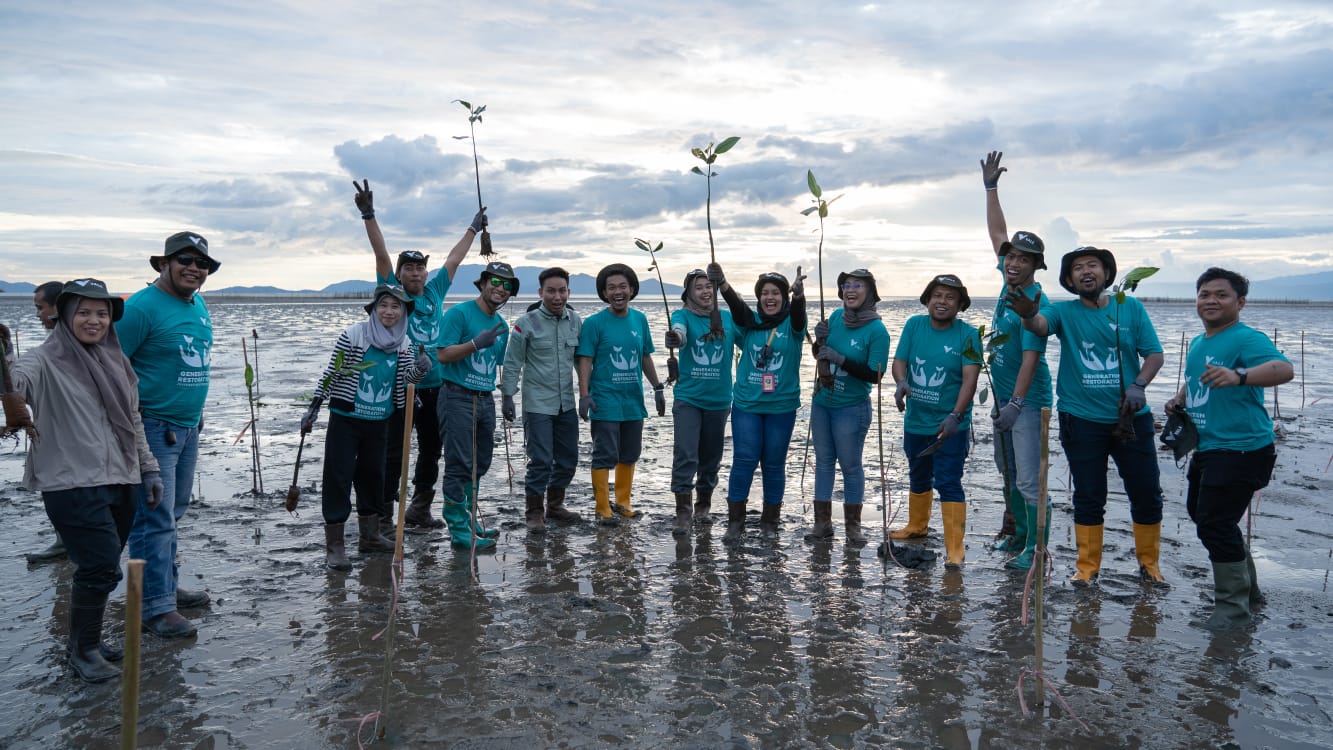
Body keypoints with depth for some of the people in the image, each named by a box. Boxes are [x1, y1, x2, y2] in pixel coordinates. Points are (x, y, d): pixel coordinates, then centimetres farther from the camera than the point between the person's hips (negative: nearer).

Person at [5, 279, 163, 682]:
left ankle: (84, 638, 33)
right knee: (101, 568, -7)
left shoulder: (116, 361, 12)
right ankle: (83, 649, 13)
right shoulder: (47, 361, -7)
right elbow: (16, 384, -28)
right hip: (74, 486, -6)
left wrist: (148, 468, 17)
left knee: (100, 568, 14)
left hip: (121, 482, 6)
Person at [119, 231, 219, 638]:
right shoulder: (142, 307, -15)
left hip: (188, 427, 9)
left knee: (173, 514, 18)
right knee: (155, 519, -5)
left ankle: (167, 585, 30)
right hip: (153, 427, -8)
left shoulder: (199, 306, 11)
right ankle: (157, 607, 3)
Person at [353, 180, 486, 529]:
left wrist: (474, 228, 31)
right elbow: (381, 254, -11)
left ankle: (419, 509, 28)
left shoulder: (434, 292, 9)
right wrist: (368, 215, -20)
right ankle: (383, 516, 5)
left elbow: (453, 259, 21)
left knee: (432, 450, 14)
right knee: (394, 454, -3)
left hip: (435, 387, 6)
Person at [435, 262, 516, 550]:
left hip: (485, 399, 8)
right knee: (459, 465, -6)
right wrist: (476, 343, -25)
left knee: (479, 464, 13)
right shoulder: (459, 313, -8)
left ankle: (469, 521, 25)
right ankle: (460, 530, -1)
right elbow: (443, 354, -15)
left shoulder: (502, 326, 14)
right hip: (458, 397, -7)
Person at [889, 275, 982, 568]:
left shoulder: (967, 335, -12)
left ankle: (955, 549, -5)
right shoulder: (914, 325, -1)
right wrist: (901, 382, -28)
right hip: (915, 422, 5)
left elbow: (970, 379, -19)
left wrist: (955, 416, -32)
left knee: (949, 484, -9)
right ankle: (917, 526, 44)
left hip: (950, 425, -5)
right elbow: (899, 361, -4)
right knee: (919, 478, 23)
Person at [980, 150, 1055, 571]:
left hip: (1027, 400, -9)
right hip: (1003, 395, 9)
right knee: (1008, 473, 17)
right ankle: (1018, 532, 30)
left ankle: (1035, 549, 1)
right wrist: (991, 188, 12)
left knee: (1029, 479, -6)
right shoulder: (1008, 280, 4)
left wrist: (1015, 404, -25)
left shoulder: (1035, 304, -18)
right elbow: (997, 233, 14)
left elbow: (1030, 358, -22)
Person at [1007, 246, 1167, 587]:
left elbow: (1154, 354, 1)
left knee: (1147, 493, 8)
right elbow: (1039, 325, -23)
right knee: (1089, 497, 8)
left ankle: (1149, 562, 28)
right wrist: (1028, 314, -48)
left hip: (1132, 418, 1)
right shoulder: (1065, 312, -1)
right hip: (1082, 420, -1)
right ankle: (1088, 567, 21)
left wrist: (1138, 385, -18)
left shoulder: (1131, 308, 2)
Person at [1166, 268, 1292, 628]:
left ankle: (1234, 606, 5)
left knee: (1215, 525, -12)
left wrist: (1239, 376, -52)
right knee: (1201, 514, 22)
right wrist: (1180, 399, 9)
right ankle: (1247, 588, 40)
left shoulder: (1246, 339, -17)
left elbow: (1284, 369, -35)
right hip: (1208, 448, 10)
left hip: (1241, 449, -10)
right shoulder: (1197, 343, 12)